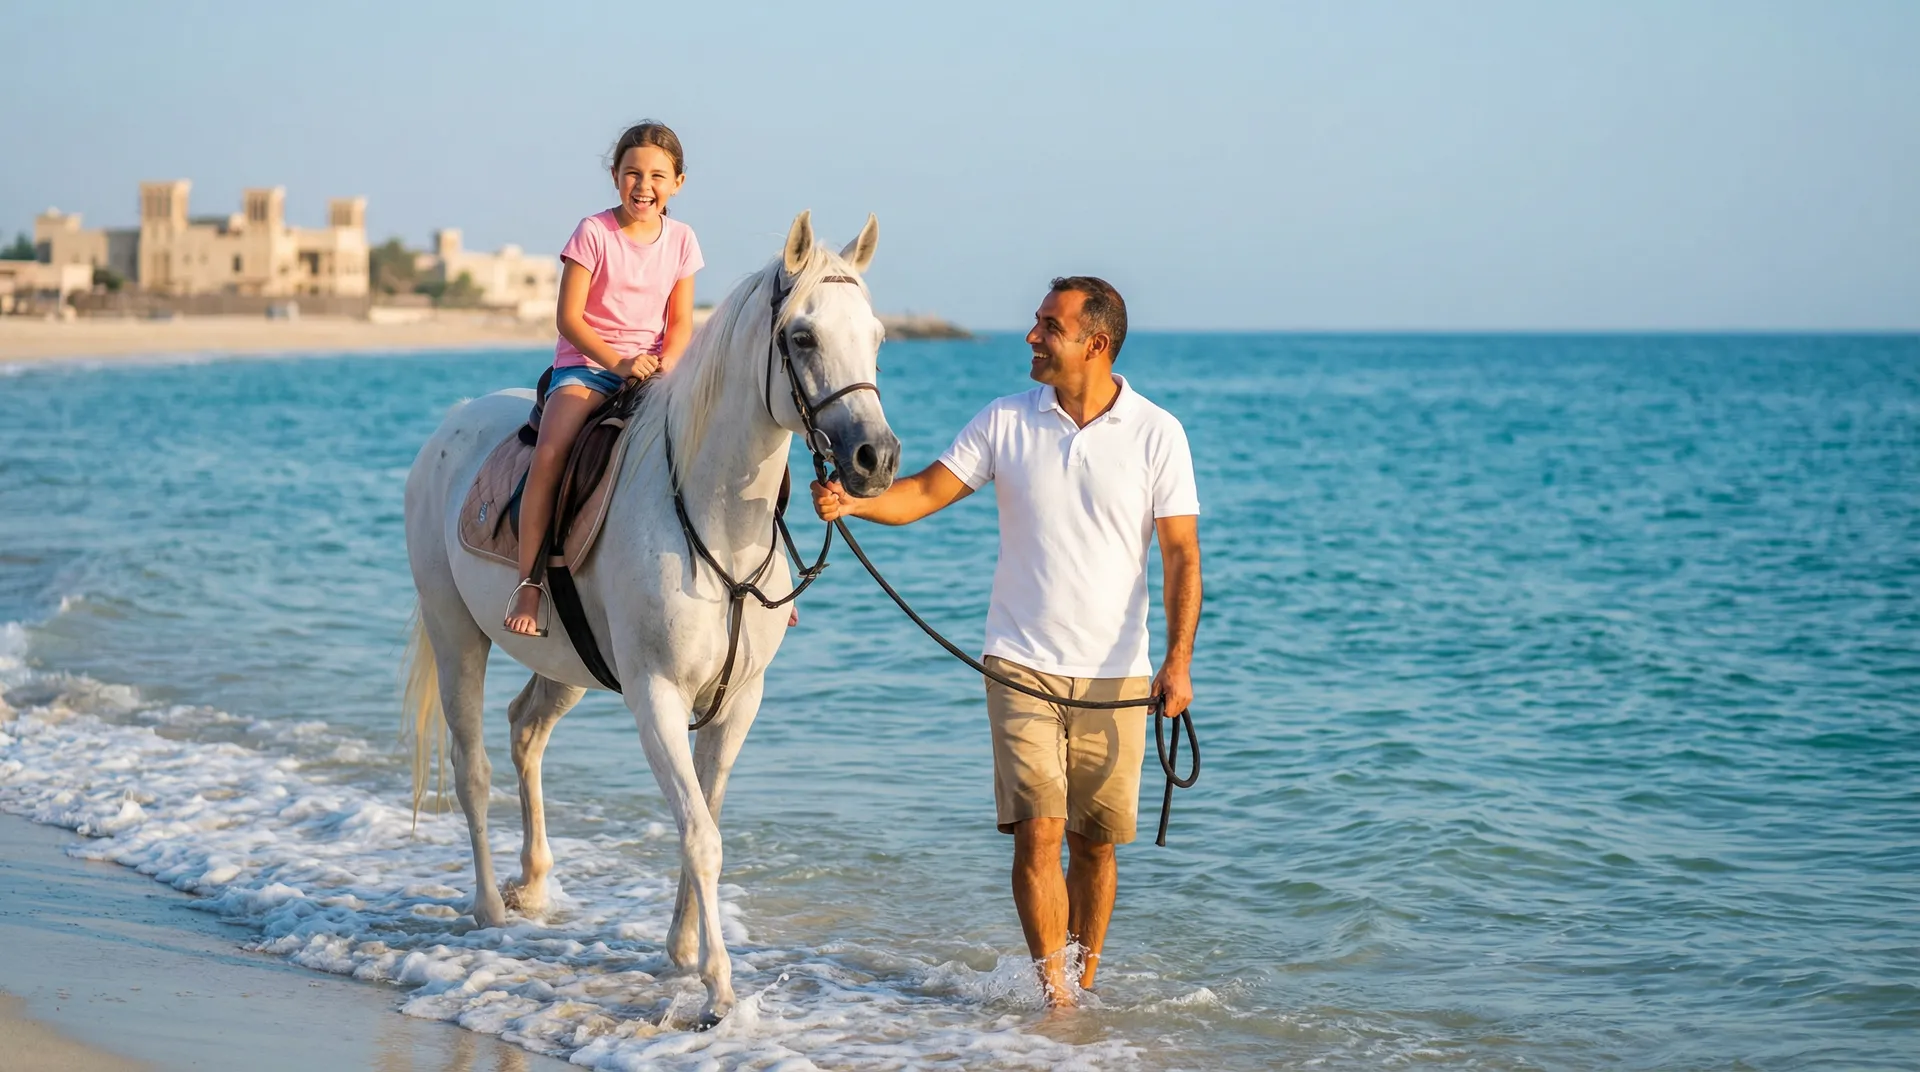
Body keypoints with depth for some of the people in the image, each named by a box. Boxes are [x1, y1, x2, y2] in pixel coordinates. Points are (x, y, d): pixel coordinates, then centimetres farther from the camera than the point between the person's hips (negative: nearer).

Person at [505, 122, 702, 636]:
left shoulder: (681, 239, 5)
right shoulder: (593, 233, -7)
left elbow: (681, 322, 6)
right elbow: (568, 317, -9)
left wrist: (667, 364, -14)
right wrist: (617, 363, -21)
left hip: (656, 368, 4)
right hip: (585, 363, -4)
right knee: (550, 452, -30)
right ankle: (528, 581, -25)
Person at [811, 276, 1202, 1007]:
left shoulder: (1156, 434, -3)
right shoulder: (1006, 421, 2)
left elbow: (1181, 554, -5)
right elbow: (928, 491, 1)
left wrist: (1178, 660, -14)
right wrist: (854, 503, -20)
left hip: (1114, 674, 0)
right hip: (1022, 665, 0)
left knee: (1095, 841, 7)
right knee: (1036, 831, -10)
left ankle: (1085, 987, 22)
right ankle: (1055, 997, -9)